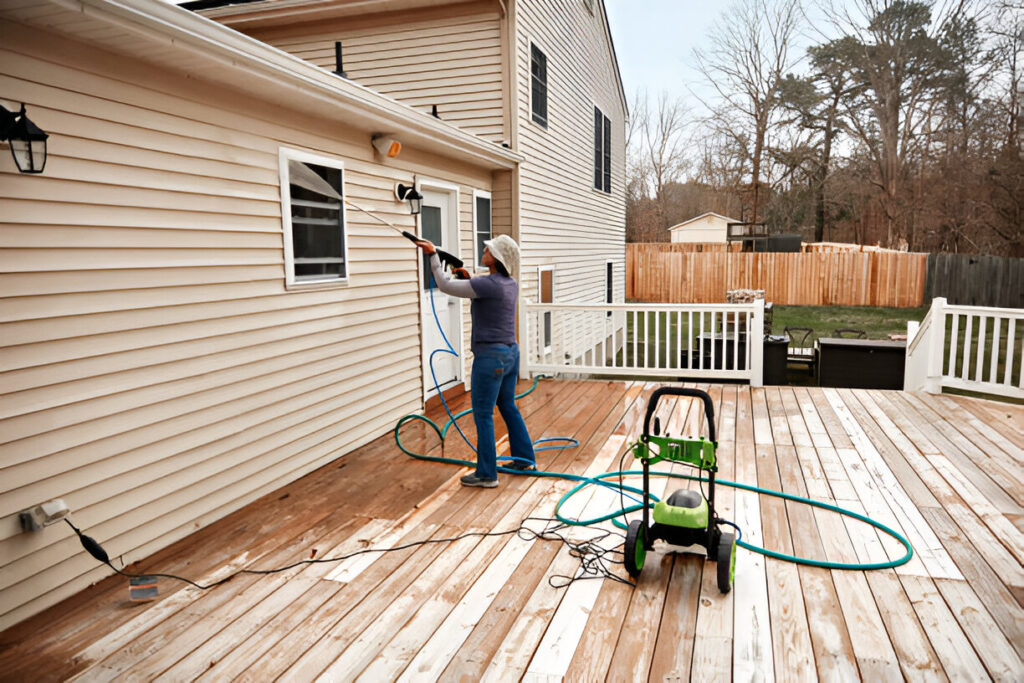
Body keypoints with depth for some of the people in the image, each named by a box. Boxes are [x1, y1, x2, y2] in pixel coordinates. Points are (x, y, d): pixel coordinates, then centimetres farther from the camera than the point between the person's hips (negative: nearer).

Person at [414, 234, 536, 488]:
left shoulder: (488, 283, -19)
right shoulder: (510, 284, 7)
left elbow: (445, 285, -14)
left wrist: (433, 256, -4)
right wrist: (468, 279, 16)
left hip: (490, 356, -9)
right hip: (510, 353, 9)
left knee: (483, 414, 1)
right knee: (508, 407, 21)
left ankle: (486, 474, 10)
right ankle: (525, 460, 31)